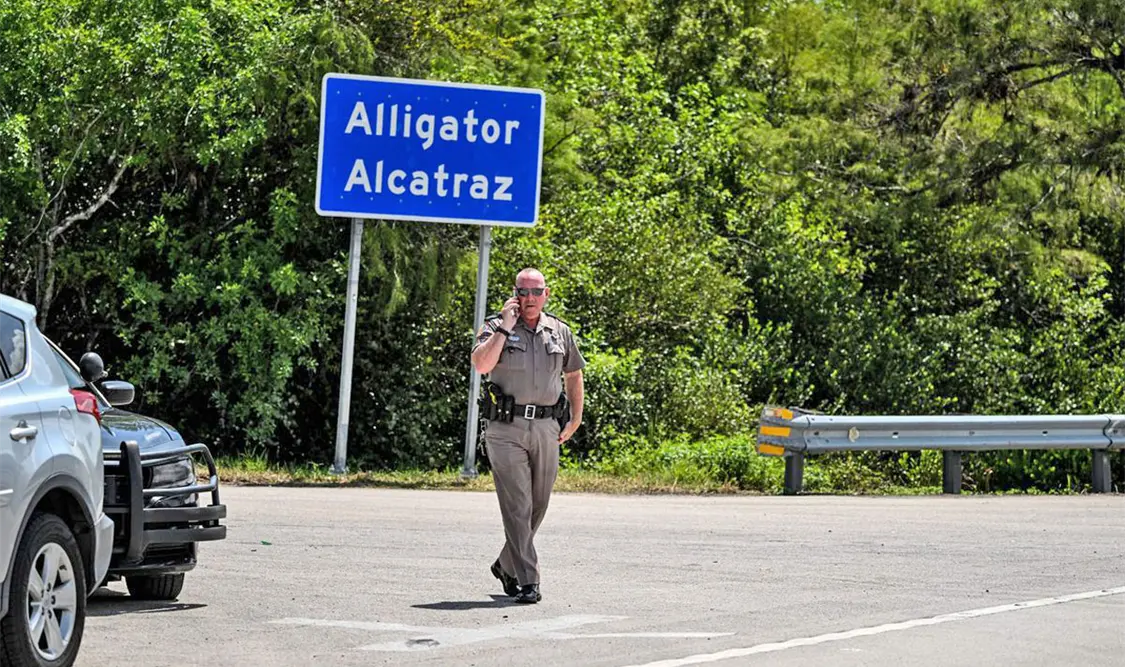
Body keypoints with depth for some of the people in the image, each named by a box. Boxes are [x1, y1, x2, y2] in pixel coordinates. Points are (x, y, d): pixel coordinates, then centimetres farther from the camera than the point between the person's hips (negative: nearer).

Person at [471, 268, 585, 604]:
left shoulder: (560, 332, 12)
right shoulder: (496, 327, 0)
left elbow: (573, 374, 25)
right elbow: (482, 364, -17)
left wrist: (576, 419, 20)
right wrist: (505, 328, -15)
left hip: (546, 428, 4)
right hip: (507, 428, -4)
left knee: (538, 506, 10)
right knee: (517, 506, -10)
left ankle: (507, 565, 30)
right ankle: (526, 581, -11)